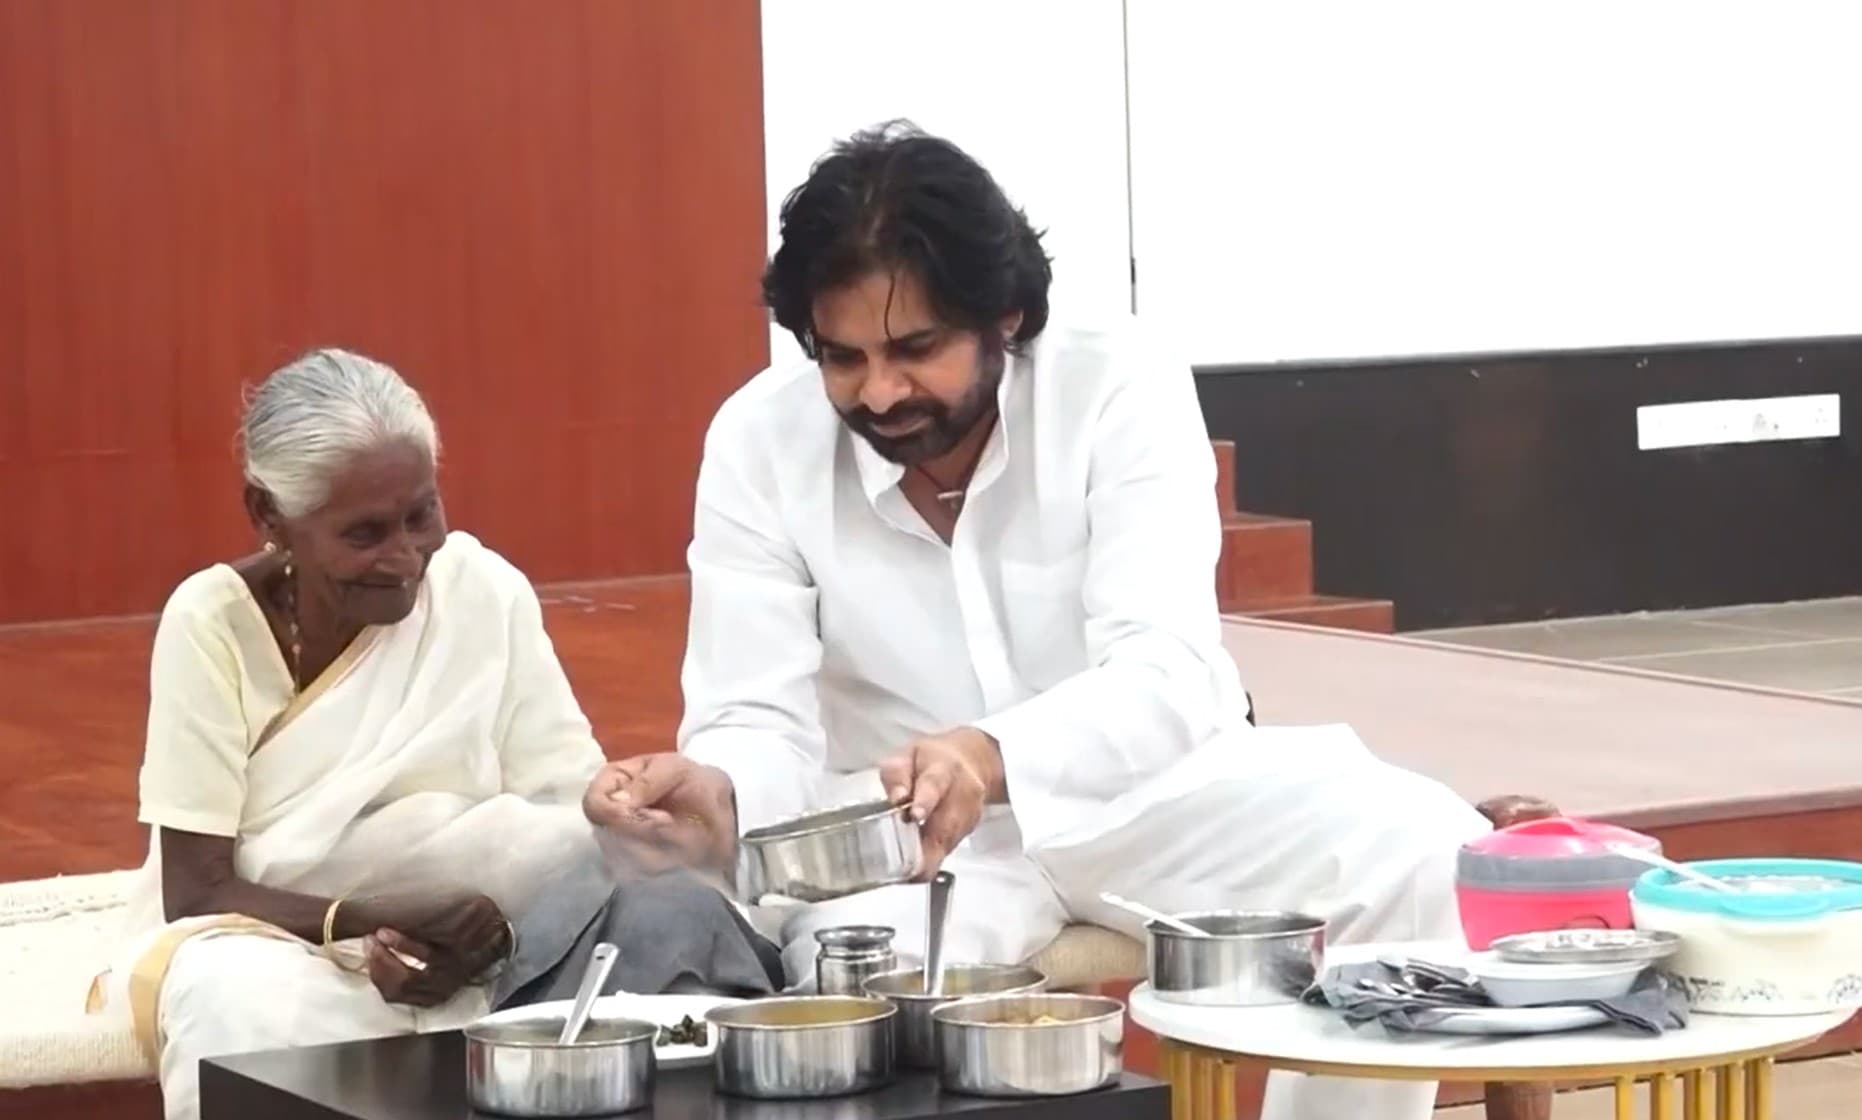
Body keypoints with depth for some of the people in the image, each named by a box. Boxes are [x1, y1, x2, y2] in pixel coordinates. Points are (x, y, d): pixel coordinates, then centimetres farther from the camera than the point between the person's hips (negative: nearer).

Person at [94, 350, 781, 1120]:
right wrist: (370, 924, -30)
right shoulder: (211, 623, -13)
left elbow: (584, 812, -9)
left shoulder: (487, 593, -7)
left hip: (463, 949, 2)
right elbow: (196, 890, -14)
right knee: (255, 1014, -38)